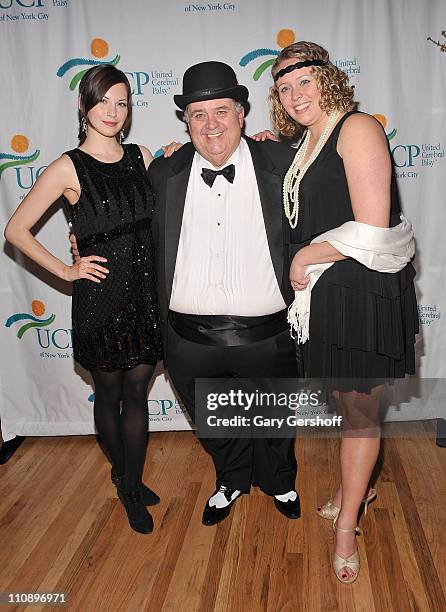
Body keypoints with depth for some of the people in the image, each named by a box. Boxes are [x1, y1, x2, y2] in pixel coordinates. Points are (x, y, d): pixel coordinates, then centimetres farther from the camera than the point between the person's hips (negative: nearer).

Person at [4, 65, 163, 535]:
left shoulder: (141, 157, 6)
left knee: (137, 392, 10)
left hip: (145, 292, 3)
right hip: (100, 296, -3)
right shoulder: (68, 168, -7)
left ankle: (131, 486, 27)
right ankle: (122, 472, 38)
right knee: (109, 393, 14)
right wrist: (65, 270, -5)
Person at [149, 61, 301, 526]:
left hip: (266, 335, -1)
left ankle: (279, 482, 54)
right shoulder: (165, 173, 1)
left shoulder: (279, 164, -6)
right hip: (189, 339, 2)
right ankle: (232, 481, 54)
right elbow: (142, 237, 14)